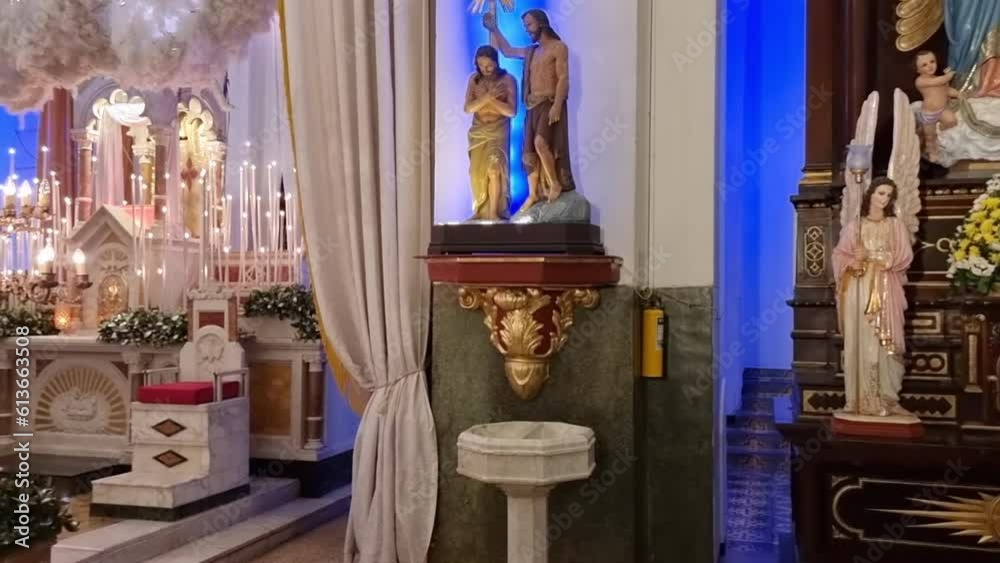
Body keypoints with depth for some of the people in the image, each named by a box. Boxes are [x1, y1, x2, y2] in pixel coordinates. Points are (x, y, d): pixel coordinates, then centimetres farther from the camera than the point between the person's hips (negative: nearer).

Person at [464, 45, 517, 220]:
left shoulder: (508, 79, -9)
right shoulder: (474, 79, 0)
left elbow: (512, 111, -15)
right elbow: (468, 108, -9)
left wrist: (490, 99, -20)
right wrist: (488, 96, -20)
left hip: (498, 131, -3)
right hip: (478, 131, 4)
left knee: (494, 169, -16)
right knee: (478, 172, 2)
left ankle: (494, 212, -13)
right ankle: (479, 211, 11)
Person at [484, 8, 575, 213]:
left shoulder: (558, 47, -2)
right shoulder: (531, 51, 20)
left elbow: (563, 78, -11)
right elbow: (507, 51, 36)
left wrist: (557, 106, -21)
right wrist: (494, 29, 30)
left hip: (549, 104, -7)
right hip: (533, 107, 7)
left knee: (541, 143, -25)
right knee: (529, 150, 2)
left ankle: (555, 184, -12)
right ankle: (533, 194, 7)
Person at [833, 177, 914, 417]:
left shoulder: (896, 226, 11)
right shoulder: (853, 226, 11)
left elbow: (904, 256, 0)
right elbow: (840, 255, 6)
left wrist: (871, 256, -8)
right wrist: (853, 262, -15)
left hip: (885, 289, 0)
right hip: (858, 289, 0)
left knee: (884, 342, -7)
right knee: (859, 341, -4)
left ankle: (885, 398, -3)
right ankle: (860, 399, -1)